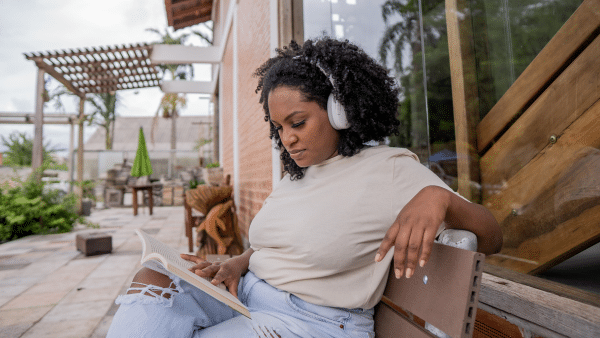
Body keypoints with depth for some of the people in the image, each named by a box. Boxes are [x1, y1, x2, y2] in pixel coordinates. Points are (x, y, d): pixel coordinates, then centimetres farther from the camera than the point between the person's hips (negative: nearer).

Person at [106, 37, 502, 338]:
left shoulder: (389, 168, -8)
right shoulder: (297, 175, 13)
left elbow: (492, 240, -9)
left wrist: (439, 196, -30)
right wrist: (238, 263, -3)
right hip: (247, 294, 7)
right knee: (152, 279, -15)